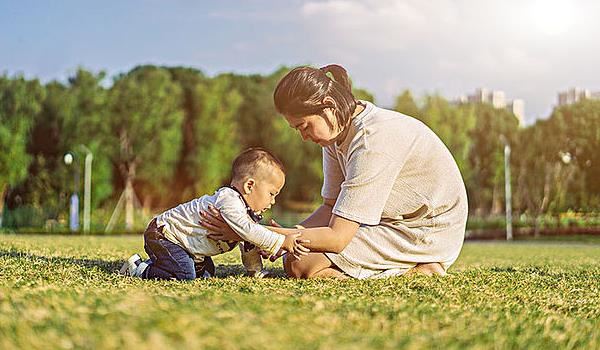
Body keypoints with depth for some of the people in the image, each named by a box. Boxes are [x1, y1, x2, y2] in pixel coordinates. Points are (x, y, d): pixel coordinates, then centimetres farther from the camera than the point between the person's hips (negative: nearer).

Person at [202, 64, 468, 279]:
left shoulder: (372, 141, -28)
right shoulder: (337, 128, 1)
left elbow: (336, 238, -27)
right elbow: (333, 207, 5)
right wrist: (283, 236, -12)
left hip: (427, 233, -10)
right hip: (395, 223, 10)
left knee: (299, 265, -18)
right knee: (295, 250, 3)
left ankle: (415, 271, -10)